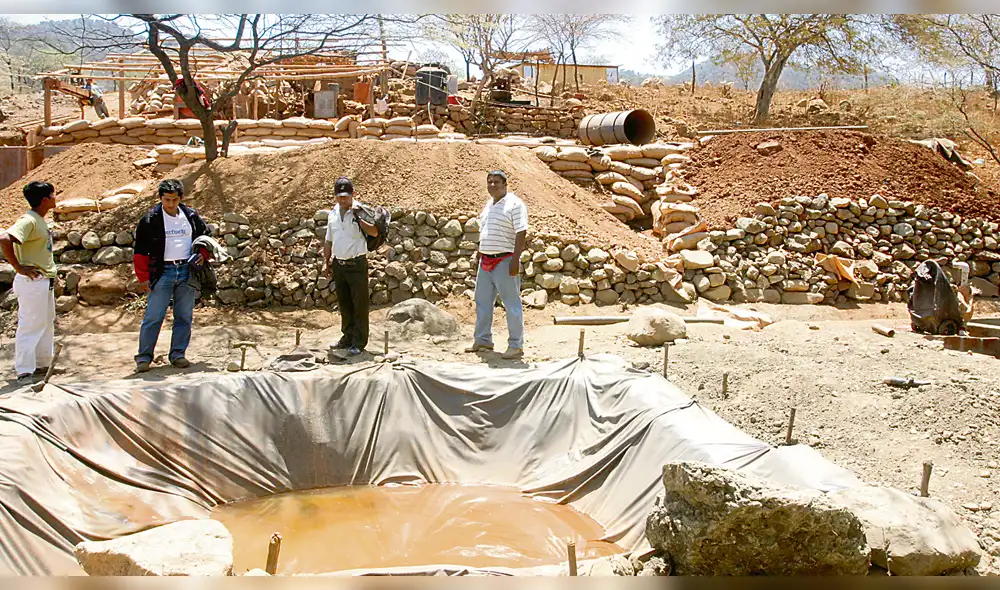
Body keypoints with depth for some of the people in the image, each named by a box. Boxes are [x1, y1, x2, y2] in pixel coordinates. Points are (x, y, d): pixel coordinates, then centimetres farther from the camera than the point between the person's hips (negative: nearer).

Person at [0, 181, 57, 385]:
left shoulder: (40, 221, 12)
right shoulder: (28, 221, -18)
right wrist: (18, 267, -25)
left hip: (45, 282, 10)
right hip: (32, 282, -10)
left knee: (46, 323, 18)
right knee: (30, 326, -6)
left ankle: (42, 364, 30)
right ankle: (24, 372, -2)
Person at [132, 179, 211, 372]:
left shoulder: (192, 216, 8)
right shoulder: (150, 219, -1)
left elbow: (205, 238, 21)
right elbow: (141, 251, 0)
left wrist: (202, 254, 0)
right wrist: (143, 278, -6)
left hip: (187, 271, 3)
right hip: (162, 272, -3)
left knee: (184, 317, 6)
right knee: (154, 317, -4)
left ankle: (178, 355, 15)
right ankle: (143, 357, 3)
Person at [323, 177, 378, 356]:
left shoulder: (360, 210, -7)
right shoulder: (333, 213, 10)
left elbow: (375, 232, -19)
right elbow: (329, 240, 17)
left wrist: (358, 218, -23)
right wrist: (326, 262, 13)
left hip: (356, 264, -6)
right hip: (338, 265, 6)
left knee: (359, 304, -3)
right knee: (344, 304, 13)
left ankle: (359, 342, 2)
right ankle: (348, 337, 24)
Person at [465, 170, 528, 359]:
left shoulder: (514, 204, -9)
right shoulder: (488, 204, 16)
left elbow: (521, 233, -15)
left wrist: (515, 259, -22)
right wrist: (478, 253, 21)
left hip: (504, 261, -8)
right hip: (485, 262, 9)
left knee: (512, 304, -3)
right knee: (482, 301, 14)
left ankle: (516, 346, 2)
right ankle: (483, 340, 26)